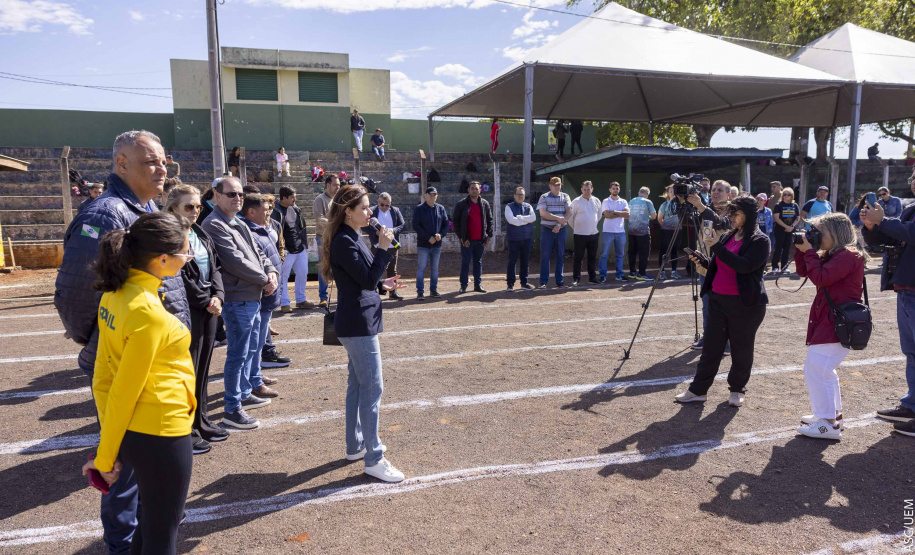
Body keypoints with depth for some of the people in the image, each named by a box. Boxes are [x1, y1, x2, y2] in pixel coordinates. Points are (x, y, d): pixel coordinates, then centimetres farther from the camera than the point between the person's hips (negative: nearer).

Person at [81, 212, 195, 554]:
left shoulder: (115, 295, 0)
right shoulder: (149, 312, -26)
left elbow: (104, 375, 4)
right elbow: (124, 391, -19)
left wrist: (110, 447, 8)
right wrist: (105, 458, -8)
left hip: (133, 431, 8)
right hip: (161, 435, -8)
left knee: (152, 521, 27)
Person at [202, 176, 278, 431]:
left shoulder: (240, 225, 17)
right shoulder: (214, 225, -14)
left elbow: (258, 253, 17)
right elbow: (235, 262, -21)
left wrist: (272, 272, -4)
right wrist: (265, 279, -12)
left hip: (253, 297, 10)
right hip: (237, 300, -10)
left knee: (251, 350, 20)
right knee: (238, 354, -4)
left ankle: (245, 394, 34)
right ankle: (232, 409, 5)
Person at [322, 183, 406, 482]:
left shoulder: (351, 238, 14)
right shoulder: (344, 242, -18)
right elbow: (367, 279, -21)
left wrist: (383, 284, 7)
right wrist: (383, 247, -17)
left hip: (359, 322, 11)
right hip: (358, 324, -11)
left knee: (358, 384, 17)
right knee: (372, 388, -6)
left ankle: (355, 446, 30)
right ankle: (374, 459, 3)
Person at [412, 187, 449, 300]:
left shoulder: (441, 208, 9)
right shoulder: (419, 209, -3)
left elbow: (446, 224, 10)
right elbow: (416, 226, -9)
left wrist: (441, 234, -10)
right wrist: (428, 238, -15)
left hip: (437, 244, 4)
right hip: (423, 244, -4)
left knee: (435, 268, 10)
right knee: (421, 268, -3)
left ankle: (433, 290, 20)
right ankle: (420, 292, 2)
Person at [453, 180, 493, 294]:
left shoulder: (485, 204, 9)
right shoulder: (461, 204, -1)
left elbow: (489, 220, 13)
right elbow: (455, 221, -2)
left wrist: (489, 235, 5)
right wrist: (461, 237, -7)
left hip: (480, 239, 3)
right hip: (467, 240, -3)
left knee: (478, 262, 11)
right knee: (465, 262, 0)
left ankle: (478, 284, 18)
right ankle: (463, 285, 8)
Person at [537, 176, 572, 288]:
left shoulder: (565, 197, 9)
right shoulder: (544, 197, 2)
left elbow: (568, 212, 0)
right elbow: (543, 213, -10)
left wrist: (559, 224, -13)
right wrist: (558, 218, -15)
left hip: (561, 230, 2)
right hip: (547, 229, -2)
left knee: (560, 256, 4)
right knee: (545, 256, -2)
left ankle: (559, 281, 11)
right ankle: (543, 282, 2)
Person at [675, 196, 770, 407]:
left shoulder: (760, 240, -8)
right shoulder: (726, 236, 11)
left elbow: (745, 266, -24)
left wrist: (718, 247, -24)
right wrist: (702, 261, 0)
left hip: (745, 303, -6)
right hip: (718, 300, 6)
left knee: (741, 349, 7)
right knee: (711, 346, 8)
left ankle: (737, 390, 24)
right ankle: (698, 389, 13)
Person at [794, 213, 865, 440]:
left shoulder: (848, 256, -17)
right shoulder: (834, 255, 14)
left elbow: (820, 278, -26)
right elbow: (803, 271, 15)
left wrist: (809, 251, -16)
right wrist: (801, 249, 2)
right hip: (830, 321, 11)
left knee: (815, 369, -11)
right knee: (824, 370, 22)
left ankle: (828, 424, -5)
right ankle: (833, 414, 35)